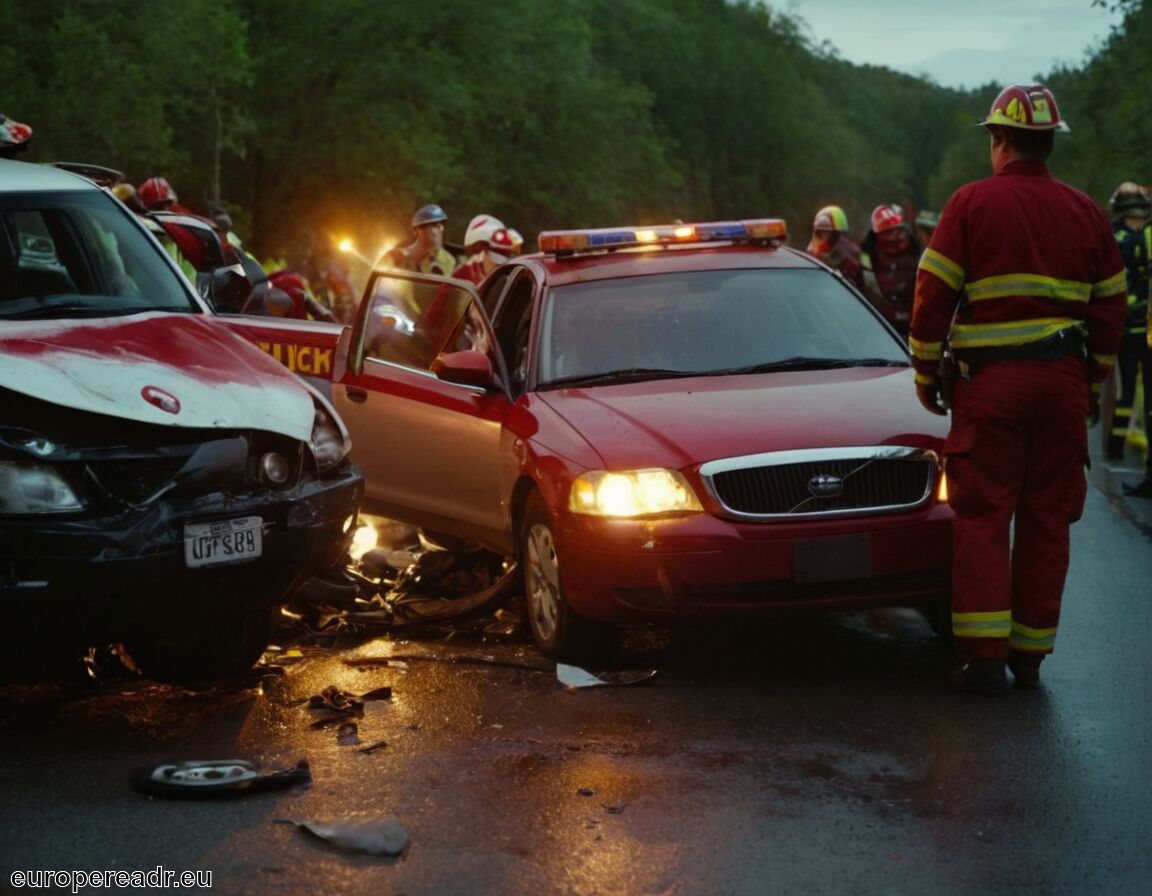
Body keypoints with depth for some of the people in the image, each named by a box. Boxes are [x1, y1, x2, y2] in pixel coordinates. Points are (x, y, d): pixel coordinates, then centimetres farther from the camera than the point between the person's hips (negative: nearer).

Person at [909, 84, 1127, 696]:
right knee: (1047, 522, 9)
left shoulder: (971, 203, -4)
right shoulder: (1085, 212, 8)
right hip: (1063, 381, 4)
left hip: (991, 381, -3)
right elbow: (1111, 305, 12)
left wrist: (925, 374, 4)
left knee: (982, 520, -1)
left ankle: (985, 658, -6)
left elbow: (934, 296, -5)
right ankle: (1030, 655, 13)